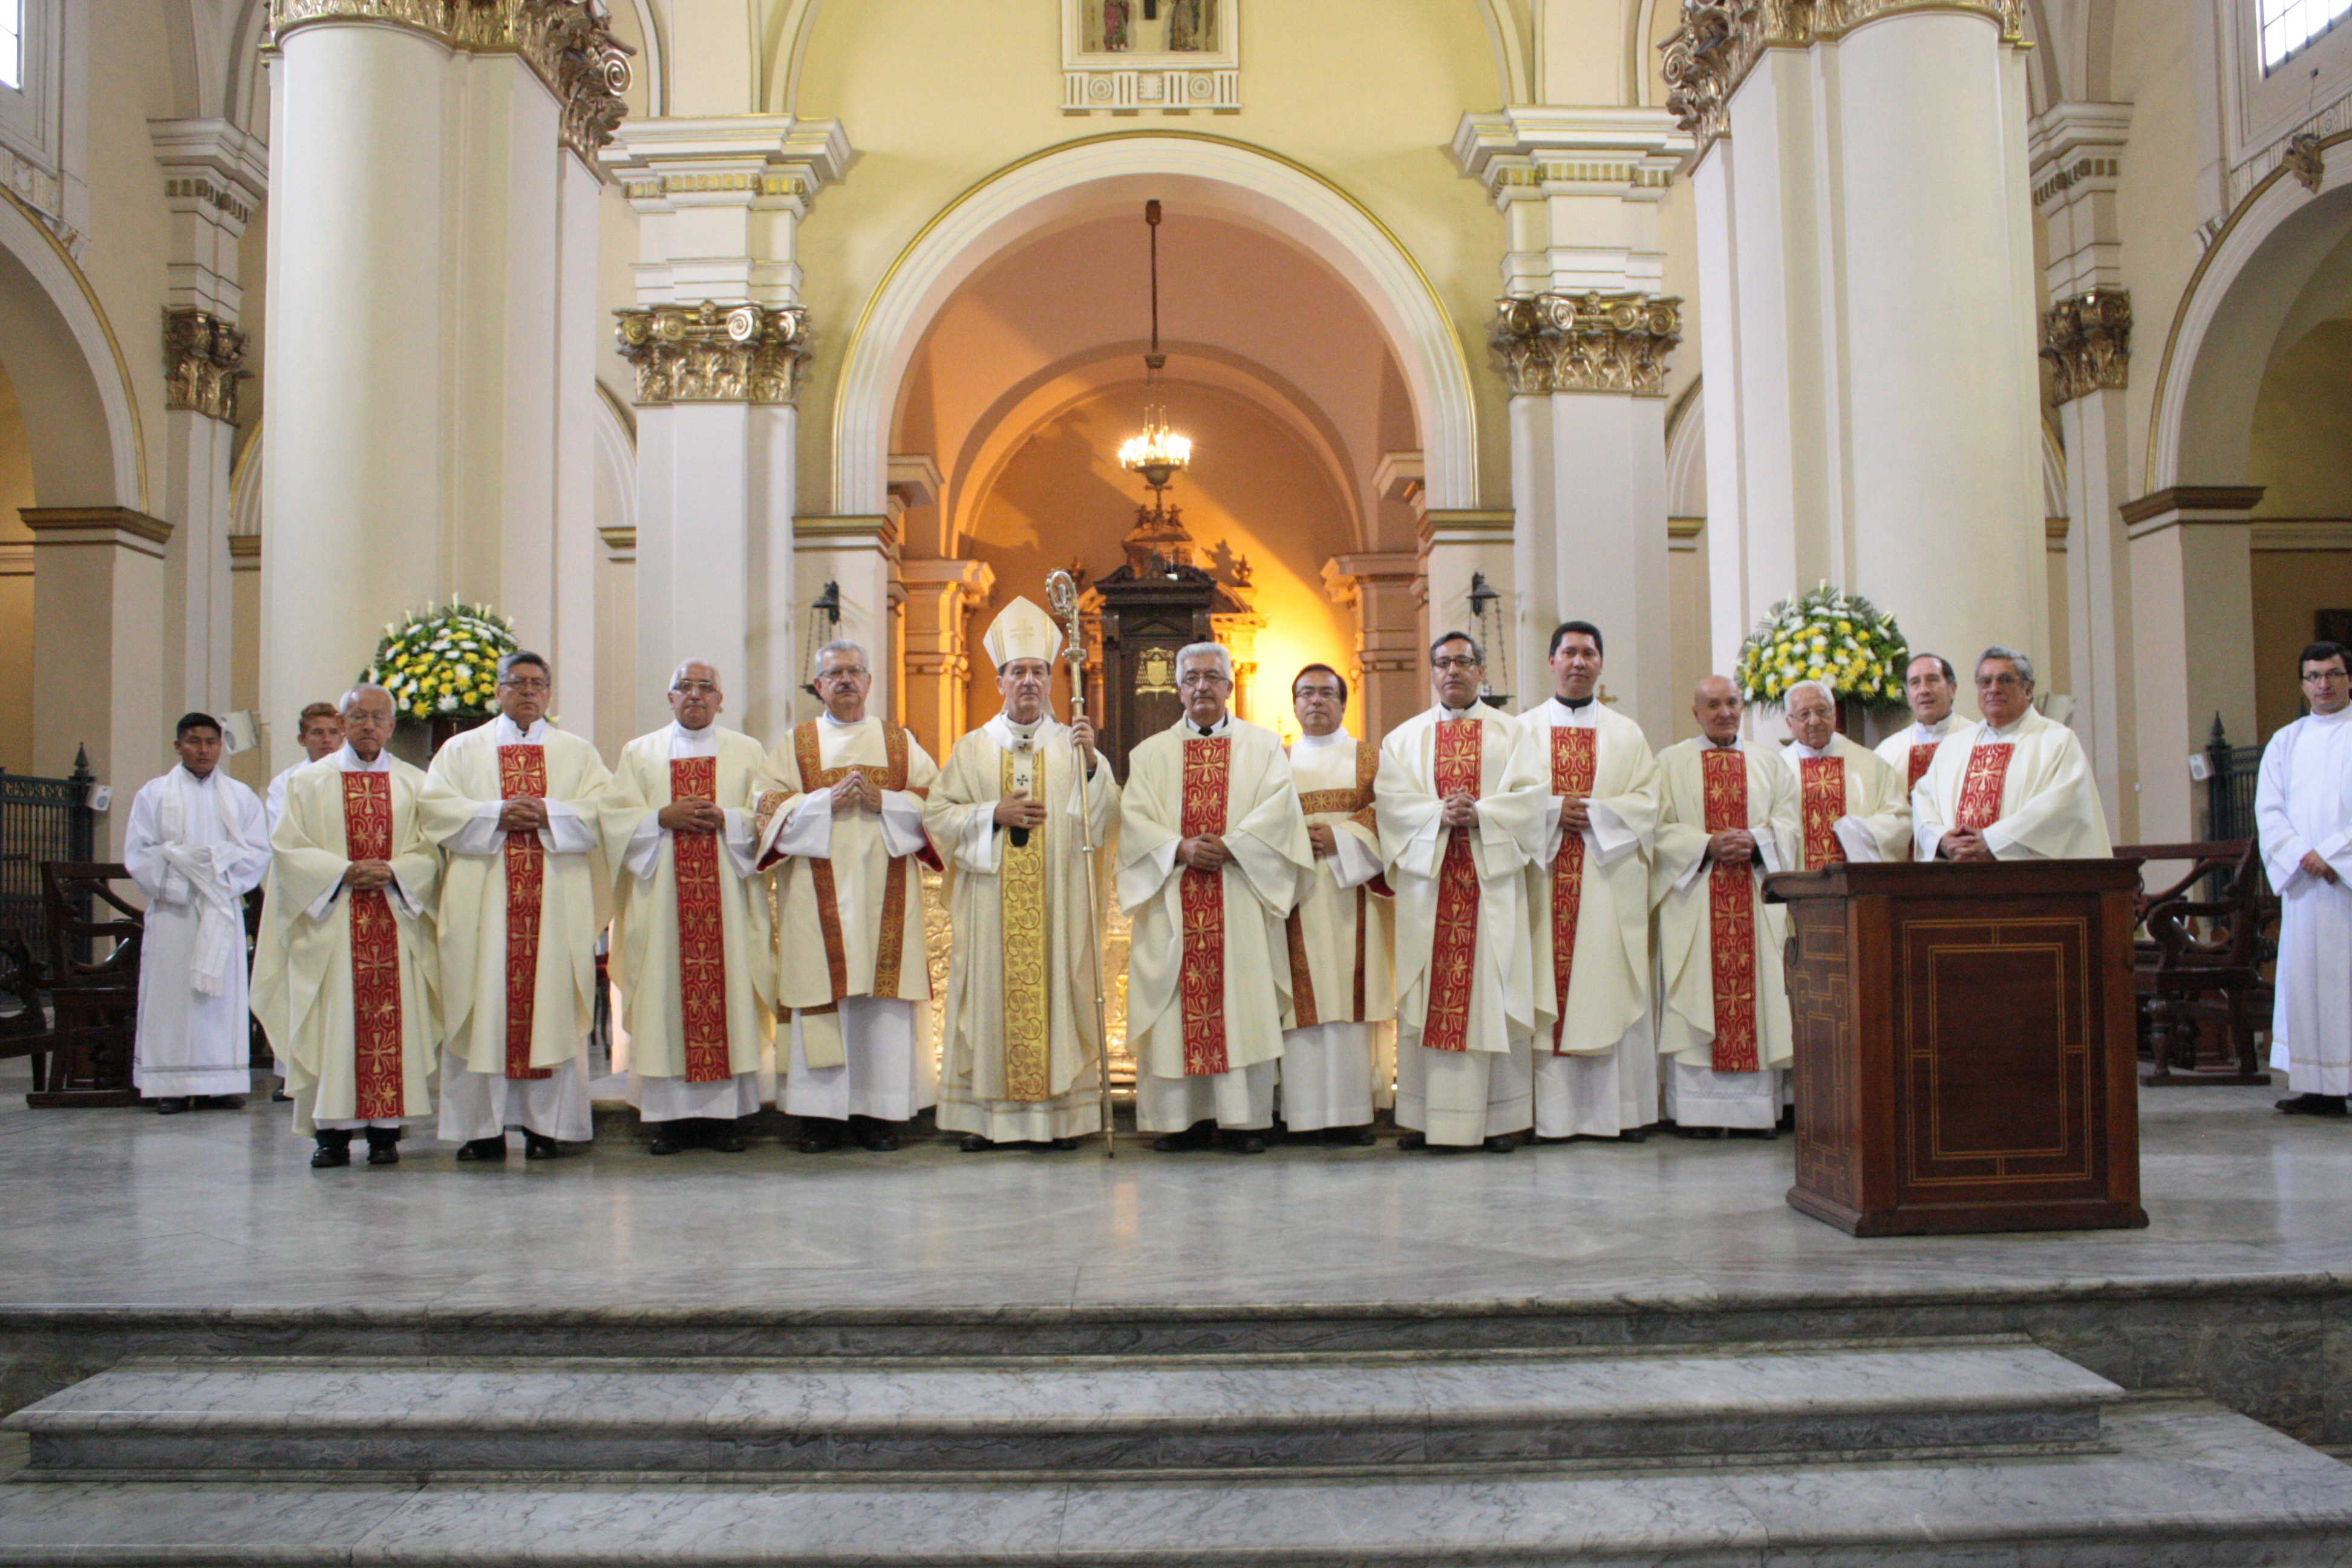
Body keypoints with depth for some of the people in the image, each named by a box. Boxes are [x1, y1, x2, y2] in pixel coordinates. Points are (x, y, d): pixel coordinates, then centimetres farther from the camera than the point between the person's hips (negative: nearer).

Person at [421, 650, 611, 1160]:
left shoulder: (578, 752, 16)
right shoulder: (462, 749, 16)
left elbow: (603, 808, 2)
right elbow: (436, 805, 1)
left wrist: (548, 814, -13)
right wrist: (498, 815, -11)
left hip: (557, 901, 0)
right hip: (482, 902, 0)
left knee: (552, 1003, -4)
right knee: (483, 1007, -4)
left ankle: (547, 1125, 0)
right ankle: (481, 1127, 1)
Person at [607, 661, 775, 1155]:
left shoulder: (748, 752, 13)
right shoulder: (639, 753, 14)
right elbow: (615, 817, 5)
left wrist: (725, 819, -12)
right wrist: (665, 817, -11)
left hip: (729, 895, 0)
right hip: (661, 899, 0)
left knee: (729, 992, -5)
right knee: (665, 996, -4)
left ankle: (726, 1115, -1)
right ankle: (670, 1117, -1)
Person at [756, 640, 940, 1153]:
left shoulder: (900, 742, 15)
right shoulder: (795, 742, 12)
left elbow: (934, 801, 6)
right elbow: (772, 810, 2)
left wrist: (882, 801, -9)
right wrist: (827, 799, -12)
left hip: (886, 891, 1)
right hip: (819, 893, -1)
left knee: (884, 993, -3)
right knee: (822, 994, -5)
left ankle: (878, 1113, 3)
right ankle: (821, 1112, 1)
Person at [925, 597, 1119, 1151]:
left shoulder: (1074, 744, 9)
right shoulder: (973, 748, 11)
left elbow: (1104, 820, -1)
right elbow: (937, 815, 5)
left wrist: (1092, 765, -16)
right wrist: (994, 814, -8)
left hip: (1058, 901, 0)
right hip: (991, 904, 1)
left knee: (1057, 991, -2)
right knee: (991, 995, -1)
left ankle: (1062, 1115, 4)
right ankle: (985, 1116, 5)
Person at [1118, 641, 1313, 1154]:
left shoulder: (1263, 745, 11)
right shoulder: (1151, 752, 14)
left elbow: (1278, 808, -3)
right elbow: (1134, 816, 2)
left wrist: (1230, 846, -15)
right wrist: (1181, 849, -14)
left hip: (1241, 896, -1)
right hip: (1173, 900, 1)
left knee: (1245, 1003, -4)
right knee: (1176, 1006, -1)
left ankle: (1245, 1119, 1)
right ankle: (1183, 1117, 5)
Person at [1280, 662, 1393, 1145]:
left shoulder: (1369, 757, 13)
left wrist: (1341, 839, -11)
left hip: (1350, 891, -1)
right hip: (1294, 891, 1)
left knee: (1348, 994, -6)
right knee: (1302, 996, -5)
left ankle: (1350, 1111, -4)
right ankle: (1304, 1110, -4)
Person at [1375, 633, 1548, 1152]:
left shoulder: (1513, 734, 12)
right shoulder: (1404, 737, 14)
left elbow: (1531, 795, 0)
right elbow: (1390, 798, 1)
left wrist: (1479, 814, -16)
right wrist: (1440, 815, -16)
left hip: (1493, 878, -1)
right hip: (1426, 877, 1)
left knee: (1493, 990, -3)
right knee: (1427, 992, -2)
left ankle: (1499, 1118, 1)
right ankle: (1425, 1117, 1)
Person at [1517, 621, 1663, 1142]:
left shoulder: (1627, 734, 14)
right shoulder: (1524, 729, 11)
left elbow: (1647, 801, 5)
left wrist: (1594, 813, -9)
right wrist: (1554, 812, -12)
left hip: (1610, 879, 1)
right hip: (1544, 878, -1)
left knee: (1615, 990, -3)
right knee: (1548, 987, -4)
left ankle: (1623, 1110, 2)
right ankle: (1552, 1112, -2)